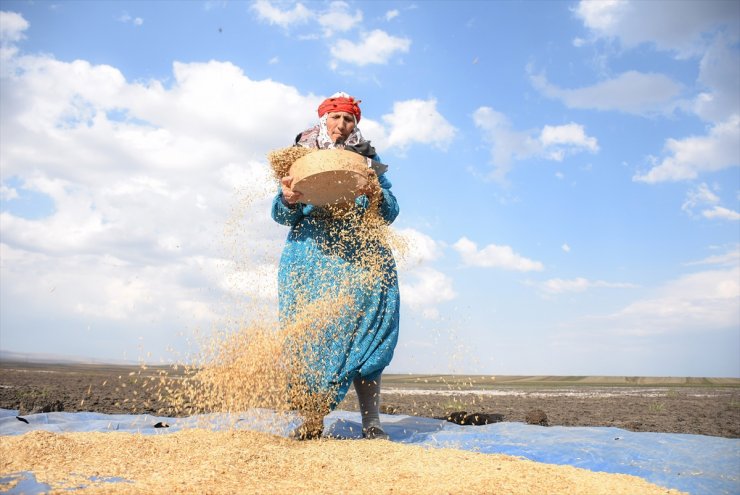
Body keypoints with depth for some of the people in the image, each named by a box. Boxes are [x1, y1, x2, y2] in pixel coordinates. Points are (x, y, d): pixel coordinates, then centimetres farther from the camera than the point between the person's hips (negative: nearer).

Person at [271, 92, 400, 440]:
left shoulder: (367, 158, 14)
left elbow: (389, 214, 7)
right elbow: (282, 216, 8)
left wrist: (375, 194, -15)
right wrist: (288, 200, -15)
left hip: (361, 257, 0)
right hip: (311, 257, 0)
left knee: (363, 331, -9)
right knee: (309, 331, -7)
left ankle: (371, 423, -7)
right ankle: (311, 420, 1)